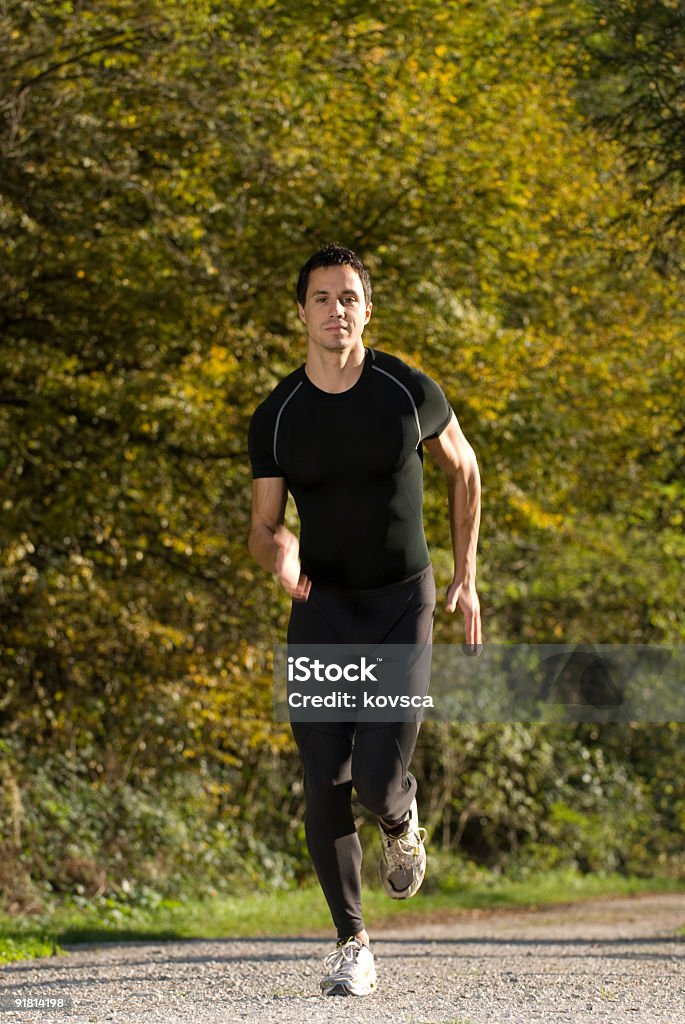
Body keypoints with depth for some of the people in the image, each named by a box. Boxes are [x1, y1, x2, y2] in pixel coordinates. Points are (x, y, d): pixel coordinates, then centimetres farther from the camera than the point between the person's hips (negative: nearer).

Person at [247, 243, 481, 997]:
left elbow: (463, 470, 11)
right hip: (319, 604, 2)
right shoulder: (275, 419, -3)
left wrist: (466, 578, 9)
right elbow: (261, 529, 5)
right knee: (325, 786, -5)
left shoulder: (411, 392, -7)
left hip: (401, 603, -2)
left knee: (378, 782, -14)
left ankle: (400, 823, 24)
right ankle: (351, 944, 11)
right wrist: (277, 552, -21)